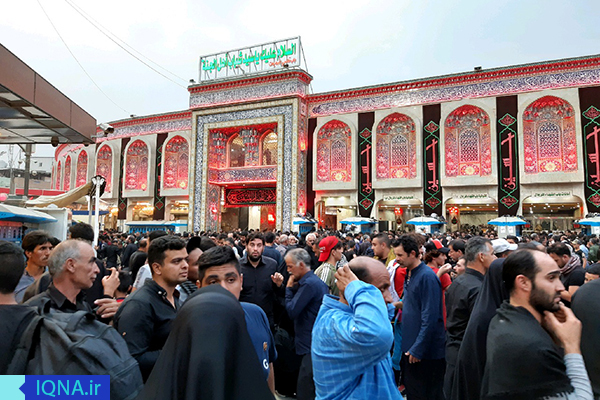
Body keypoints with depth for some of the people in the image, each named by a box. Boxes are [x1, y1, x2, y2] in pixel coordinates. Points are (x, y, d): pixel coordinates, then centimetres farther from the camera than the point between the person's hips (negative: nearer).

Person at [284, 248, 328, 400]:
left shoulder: (309, 284, -19)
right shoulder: (316, 281, 13)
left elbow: (292, 311, -19)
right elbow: (299, 305, 16)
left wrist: (289, 288, -8)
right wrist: (294, 287, 3)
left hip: (311, 346, -11)